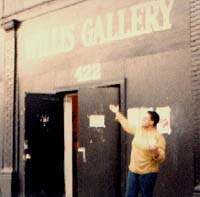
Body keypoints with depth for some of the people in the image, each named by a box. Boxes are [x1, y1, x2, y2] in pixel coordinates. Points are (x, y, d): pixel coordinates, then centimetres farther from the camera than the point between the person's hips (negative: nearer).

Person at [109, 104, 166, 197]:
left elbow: (161, 158, -17)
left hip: (148, 172, -6)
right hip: (133, 170, 6)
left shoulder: (158, 137, -14)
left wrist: (155, 151, -39)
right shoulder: (138, 130, 4)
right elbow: (127, 126, 25)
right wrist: (117, 113, 34)